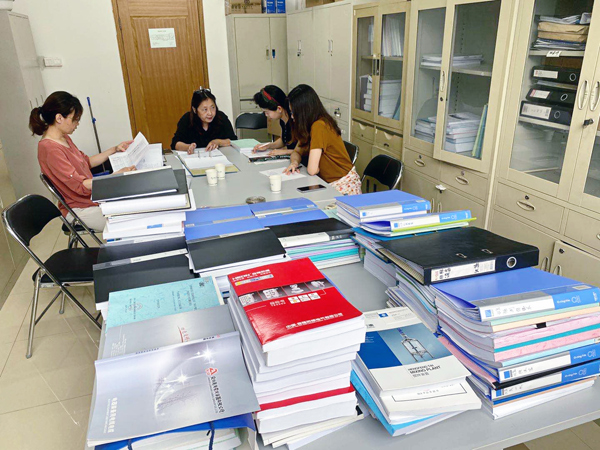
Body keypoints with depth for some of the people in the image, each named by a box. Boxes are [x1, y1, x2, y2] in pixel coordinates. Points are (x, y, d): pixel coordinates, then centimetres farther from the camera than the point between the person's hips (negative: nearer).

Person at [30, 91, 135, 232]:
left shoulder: (64, 139, 5)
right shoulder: (50, 149, -24)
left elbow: (87, 161, 19)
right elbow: (80, 186, -26)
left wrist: (114, 149, 9)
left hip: (93, 197, 9)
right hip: (79, 209, -9)